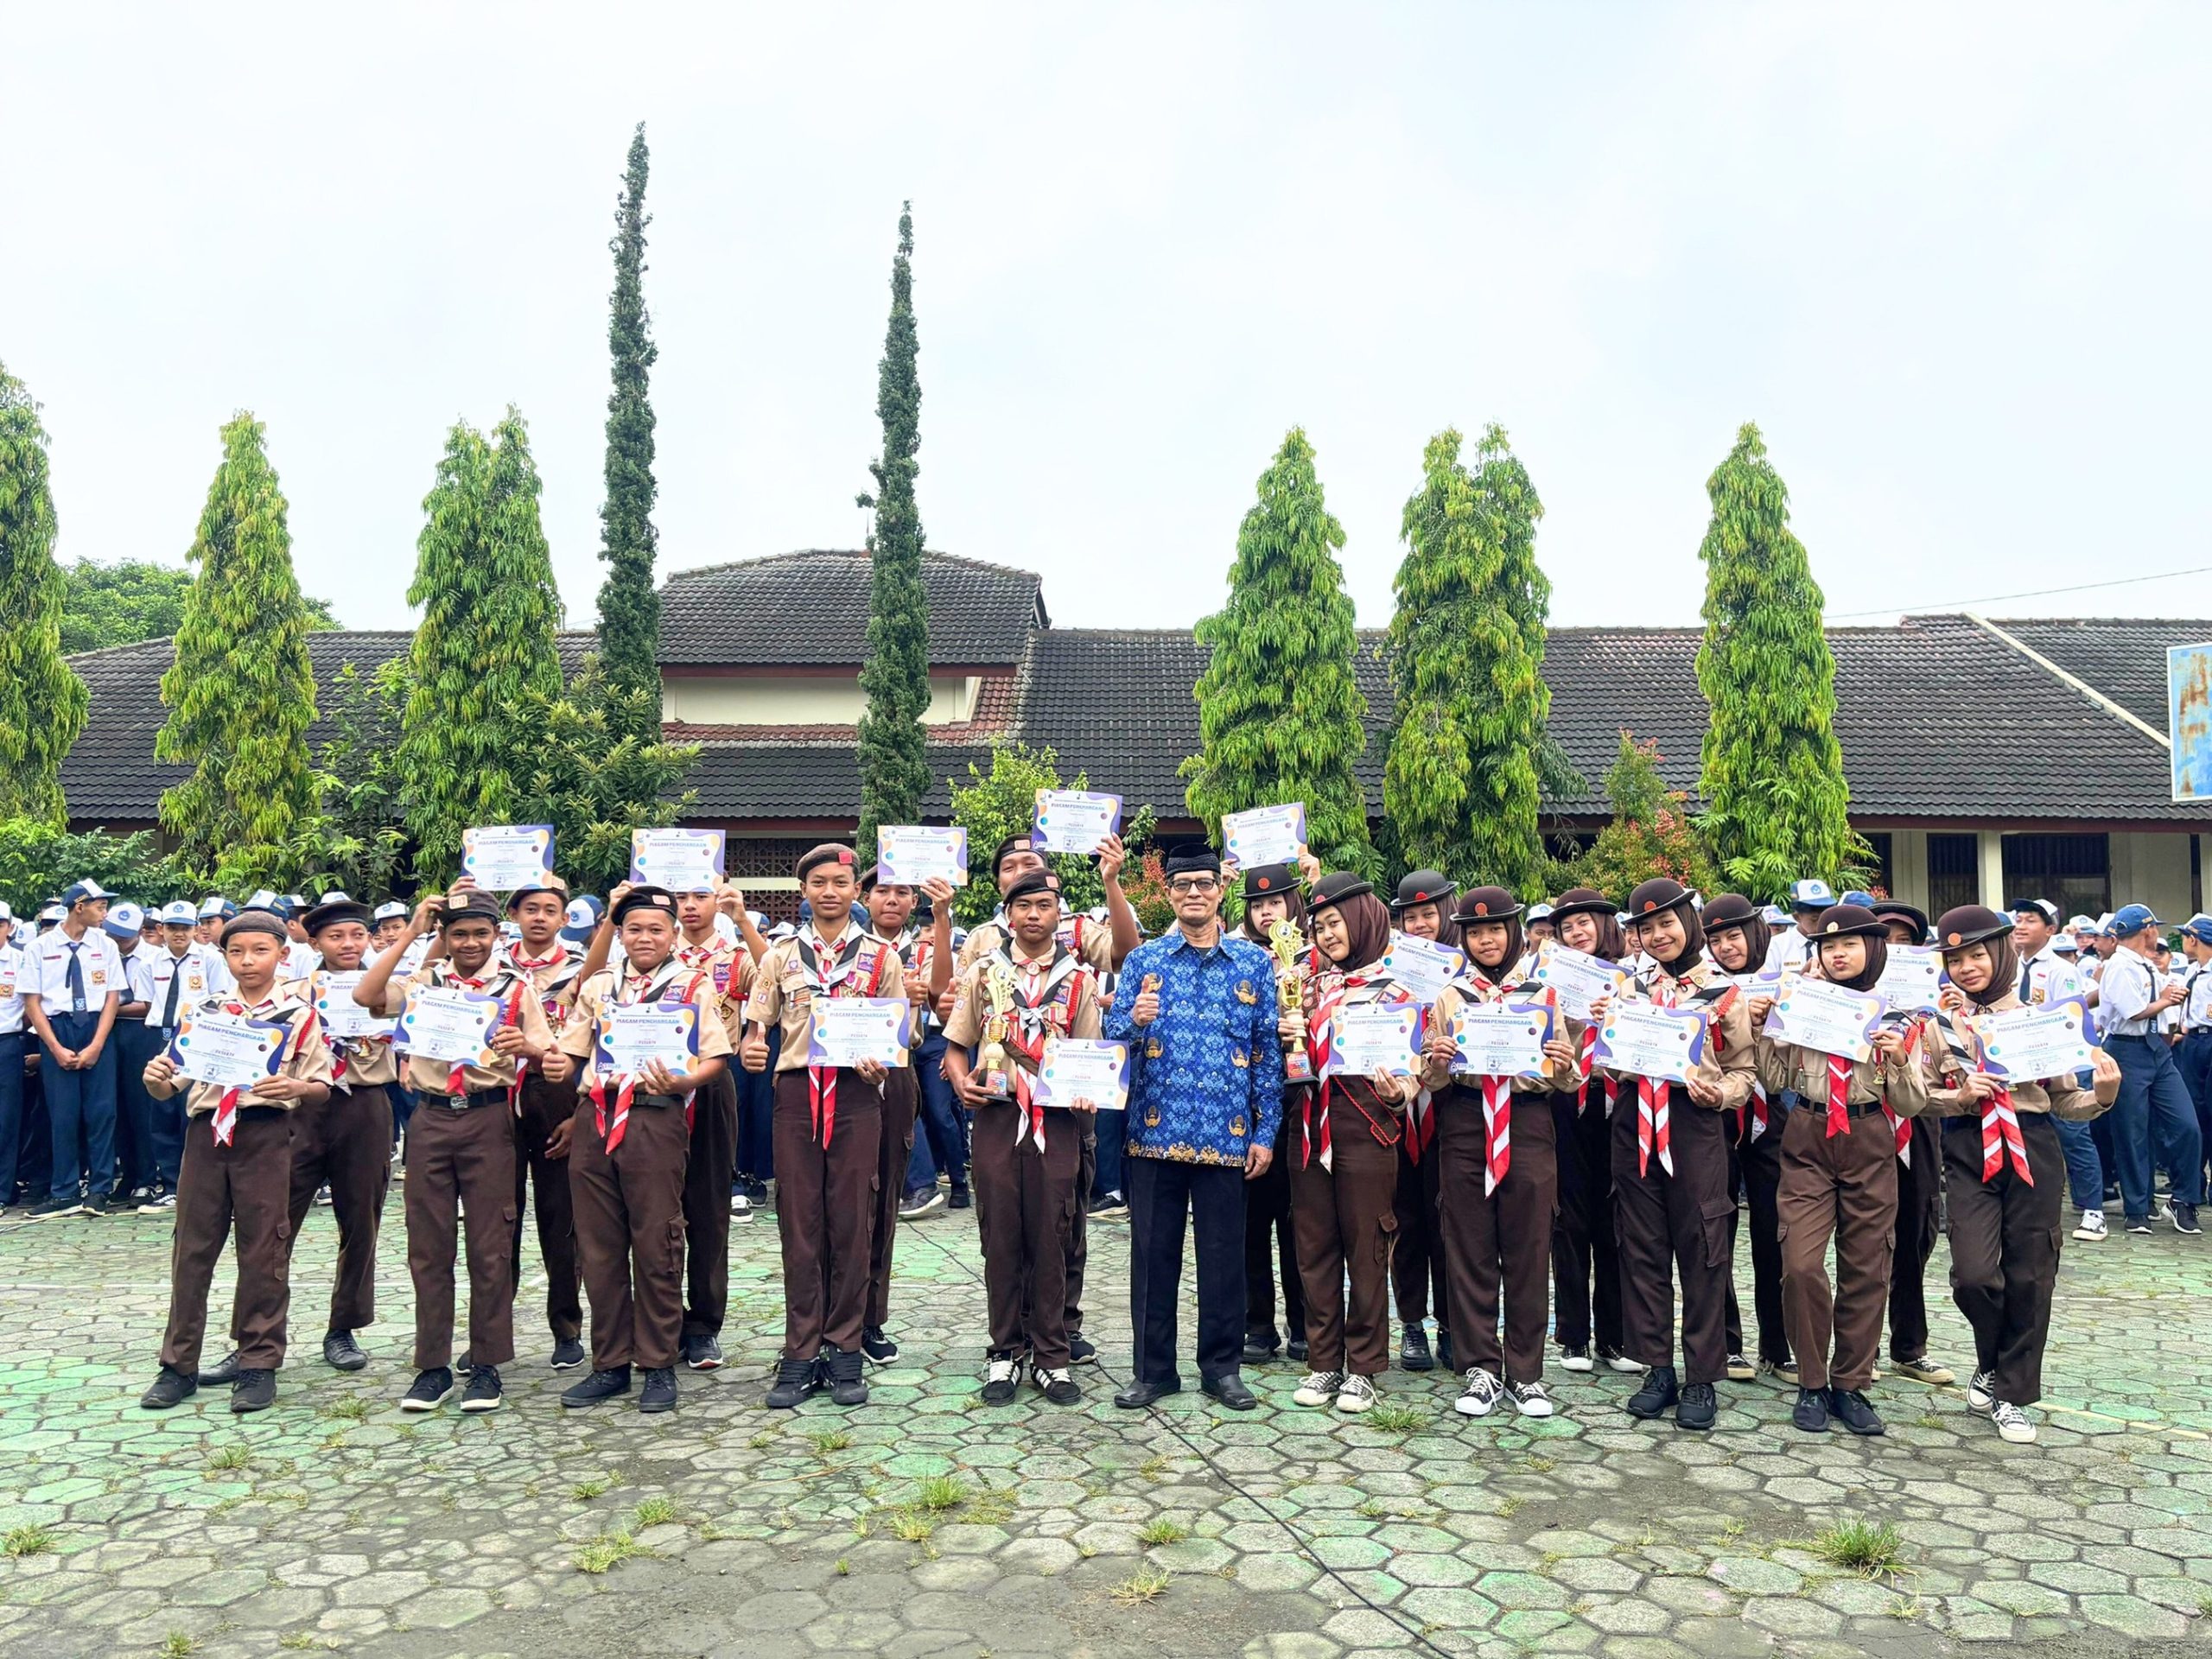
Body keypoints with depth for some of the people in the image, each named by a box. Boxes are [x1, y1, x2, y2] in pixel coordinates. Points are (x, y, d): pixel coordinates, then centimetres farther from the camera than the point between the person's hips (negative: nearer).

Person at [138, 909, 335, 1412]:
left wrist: (296, 1087, -21)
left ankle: (259, 1364, 14)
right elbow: (171, 1086, 8)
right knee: (191, 1247, 8)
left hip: (265, 1133, -3)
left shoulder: (299, 1016, 1)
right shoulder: (202, 1011, 8)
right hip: (205, 1132, 3)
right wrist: (155, 1079, -14)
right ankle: (178, 1364, 20)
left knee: (262, 1250, 3)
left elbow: (323, 1088, 0)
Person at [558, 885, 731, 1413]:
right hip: (594, 1118, 4)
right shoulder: (598, 985, 17)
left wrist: (681, 1081, -20)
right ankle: (610, 1363, 19)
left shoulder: (694, 984, 4)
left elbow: (716, 1058, -2)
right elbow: (569, 1054, 17)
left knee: (656, 1246, 0)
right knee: (598, 1246, 8)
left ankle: (659, 1365, 12)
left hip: (656, 1118, -4)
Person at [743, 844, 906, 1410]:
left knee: (850, 1223, 2)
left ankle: (844, 1350, 11)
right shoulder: (782, 956, 12)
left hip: (855, 1093, -1)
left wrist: (883, 1064, -12)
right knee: (798, 1223, 3)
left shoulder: (881, 956, 9)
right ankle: (801, 1353, 10)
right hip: (795, 1091, 1)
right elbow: (757, 1023, 11)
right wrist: (750, 1048, -12)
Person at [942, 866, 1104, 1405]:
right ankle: (1004, 1354, 17)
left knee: (1050, 1238, 3)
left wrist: (1088, 1093, -11)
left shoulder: (1079, 977, 7)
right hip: (997, 1116, 1)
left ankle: (1051, 1357, 13)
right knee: (1000, 1236, 5)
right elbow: (955, 1044, 10)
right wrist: (961, 1081, -9)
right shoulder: (984, 972, 8)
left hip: (1057, 1119, 0)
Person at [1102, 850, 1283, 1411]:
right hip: (1155, 1131, 0)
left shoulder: (1254, 962, 6)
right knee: (1153, 1253, 7)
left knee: (1223, 1254, 7)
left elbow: (1269, 1049, 6)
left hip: (1226, 1135, 0)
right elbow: (1112, 1038, 4)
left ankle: (1222, 1367, 23)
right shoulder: (1143, 960, 7)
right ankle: (1152, 1368, 21)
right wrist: (1135, 1020, -19)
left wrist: (1265, 1132, 1)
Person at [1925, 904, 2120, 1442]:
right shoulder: (1939, 1019, 2)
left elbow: (2065, 1099, 5)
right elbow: (1923, 1094, 7)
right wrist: (1960, 1095, -12)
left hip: (2032, 1150, 1)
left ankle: (2013, 1392, 22)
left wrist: (2103, 1092, -14)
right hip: (1968, 1152, -1)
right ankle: (1993, 1362, 22)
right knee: (1973, 1272, -10)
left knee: (2029, 1276, 4)